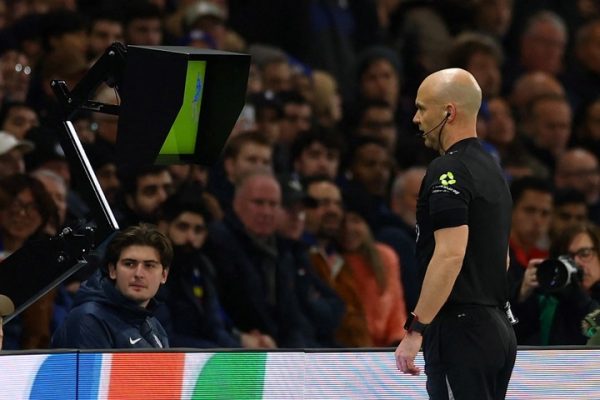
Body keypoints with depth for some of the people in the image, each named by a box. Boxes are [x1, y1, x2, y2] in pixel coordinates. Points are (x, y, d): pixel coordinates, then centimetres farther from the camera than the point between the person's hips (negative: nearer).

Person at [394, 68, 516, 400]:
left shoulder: (449, 170, -12)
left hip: (460, 331, -9)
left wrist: (416, 329, -21)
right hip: (498, 329, 9)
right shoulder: (491, 169, 17)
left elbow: (450, 255, -22)